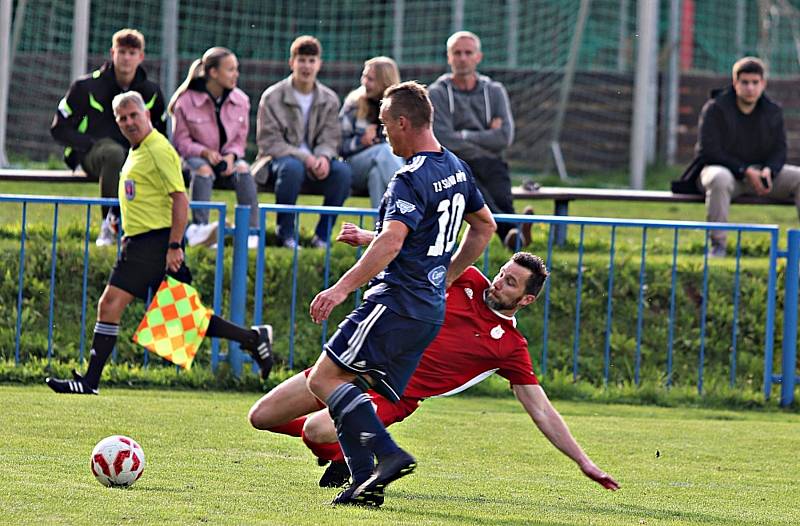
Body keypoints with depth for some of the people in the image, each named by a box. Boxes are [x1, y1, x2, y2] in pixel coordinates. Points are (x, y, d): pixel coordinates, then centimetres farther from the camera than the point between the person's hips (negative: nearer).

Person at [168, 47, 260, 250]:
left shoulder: (240, 100, 1)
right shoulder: (186, 101, -10)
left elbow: (240, 139, 7)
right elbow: (181, 141, -6)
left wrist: (231, 155, -16)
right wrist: (205, 152, -24)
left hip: (227, 157, 3)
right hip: (196, 155, -3)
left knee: (243, 170, -29)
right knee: (202, 170, -37)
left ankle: (252, 229, -31)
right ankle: (199, 227, -46)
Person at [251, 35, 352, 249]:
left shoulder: (329, 99, 7)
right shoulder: (273, 97, -4)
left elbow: (329, 139, 5)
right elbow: (269, 141, -9)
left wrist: (323, 157, -21)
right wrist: (305, 158, -23)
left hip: (315, 161, 3)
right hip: (279, 159, -3)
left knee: (343, 171, -28)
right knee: (292, 167, -40)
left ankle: (322, 235, -14)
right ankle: (286, 234, -23)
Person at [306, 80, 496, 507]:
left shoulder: (411, 179, -15)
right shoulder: (456, 169, 14)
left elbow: (390, 242, -29)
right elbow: (484, 226, 29)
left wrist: (342, 287, -32)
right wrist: (446, 276, 30)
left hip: (396, 304, -10)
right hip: (430, 309, 10)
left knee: (324, 379, -10)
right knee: (354, 391, 11)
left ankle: (388, 454, -21)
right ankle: (365, 485, 1)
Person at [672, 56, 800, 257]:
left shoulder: (773, 112, 7)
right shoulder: (715, 109, -8)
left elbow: (779, 150, 6)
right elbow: (709, 150, -14)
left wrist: (768, 171, -19)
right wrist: (745, 171, -23)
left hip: (759, 171, 5)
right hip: (721, 167, -5)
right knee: (719, 179, -42)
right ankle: (718, 244, -38)